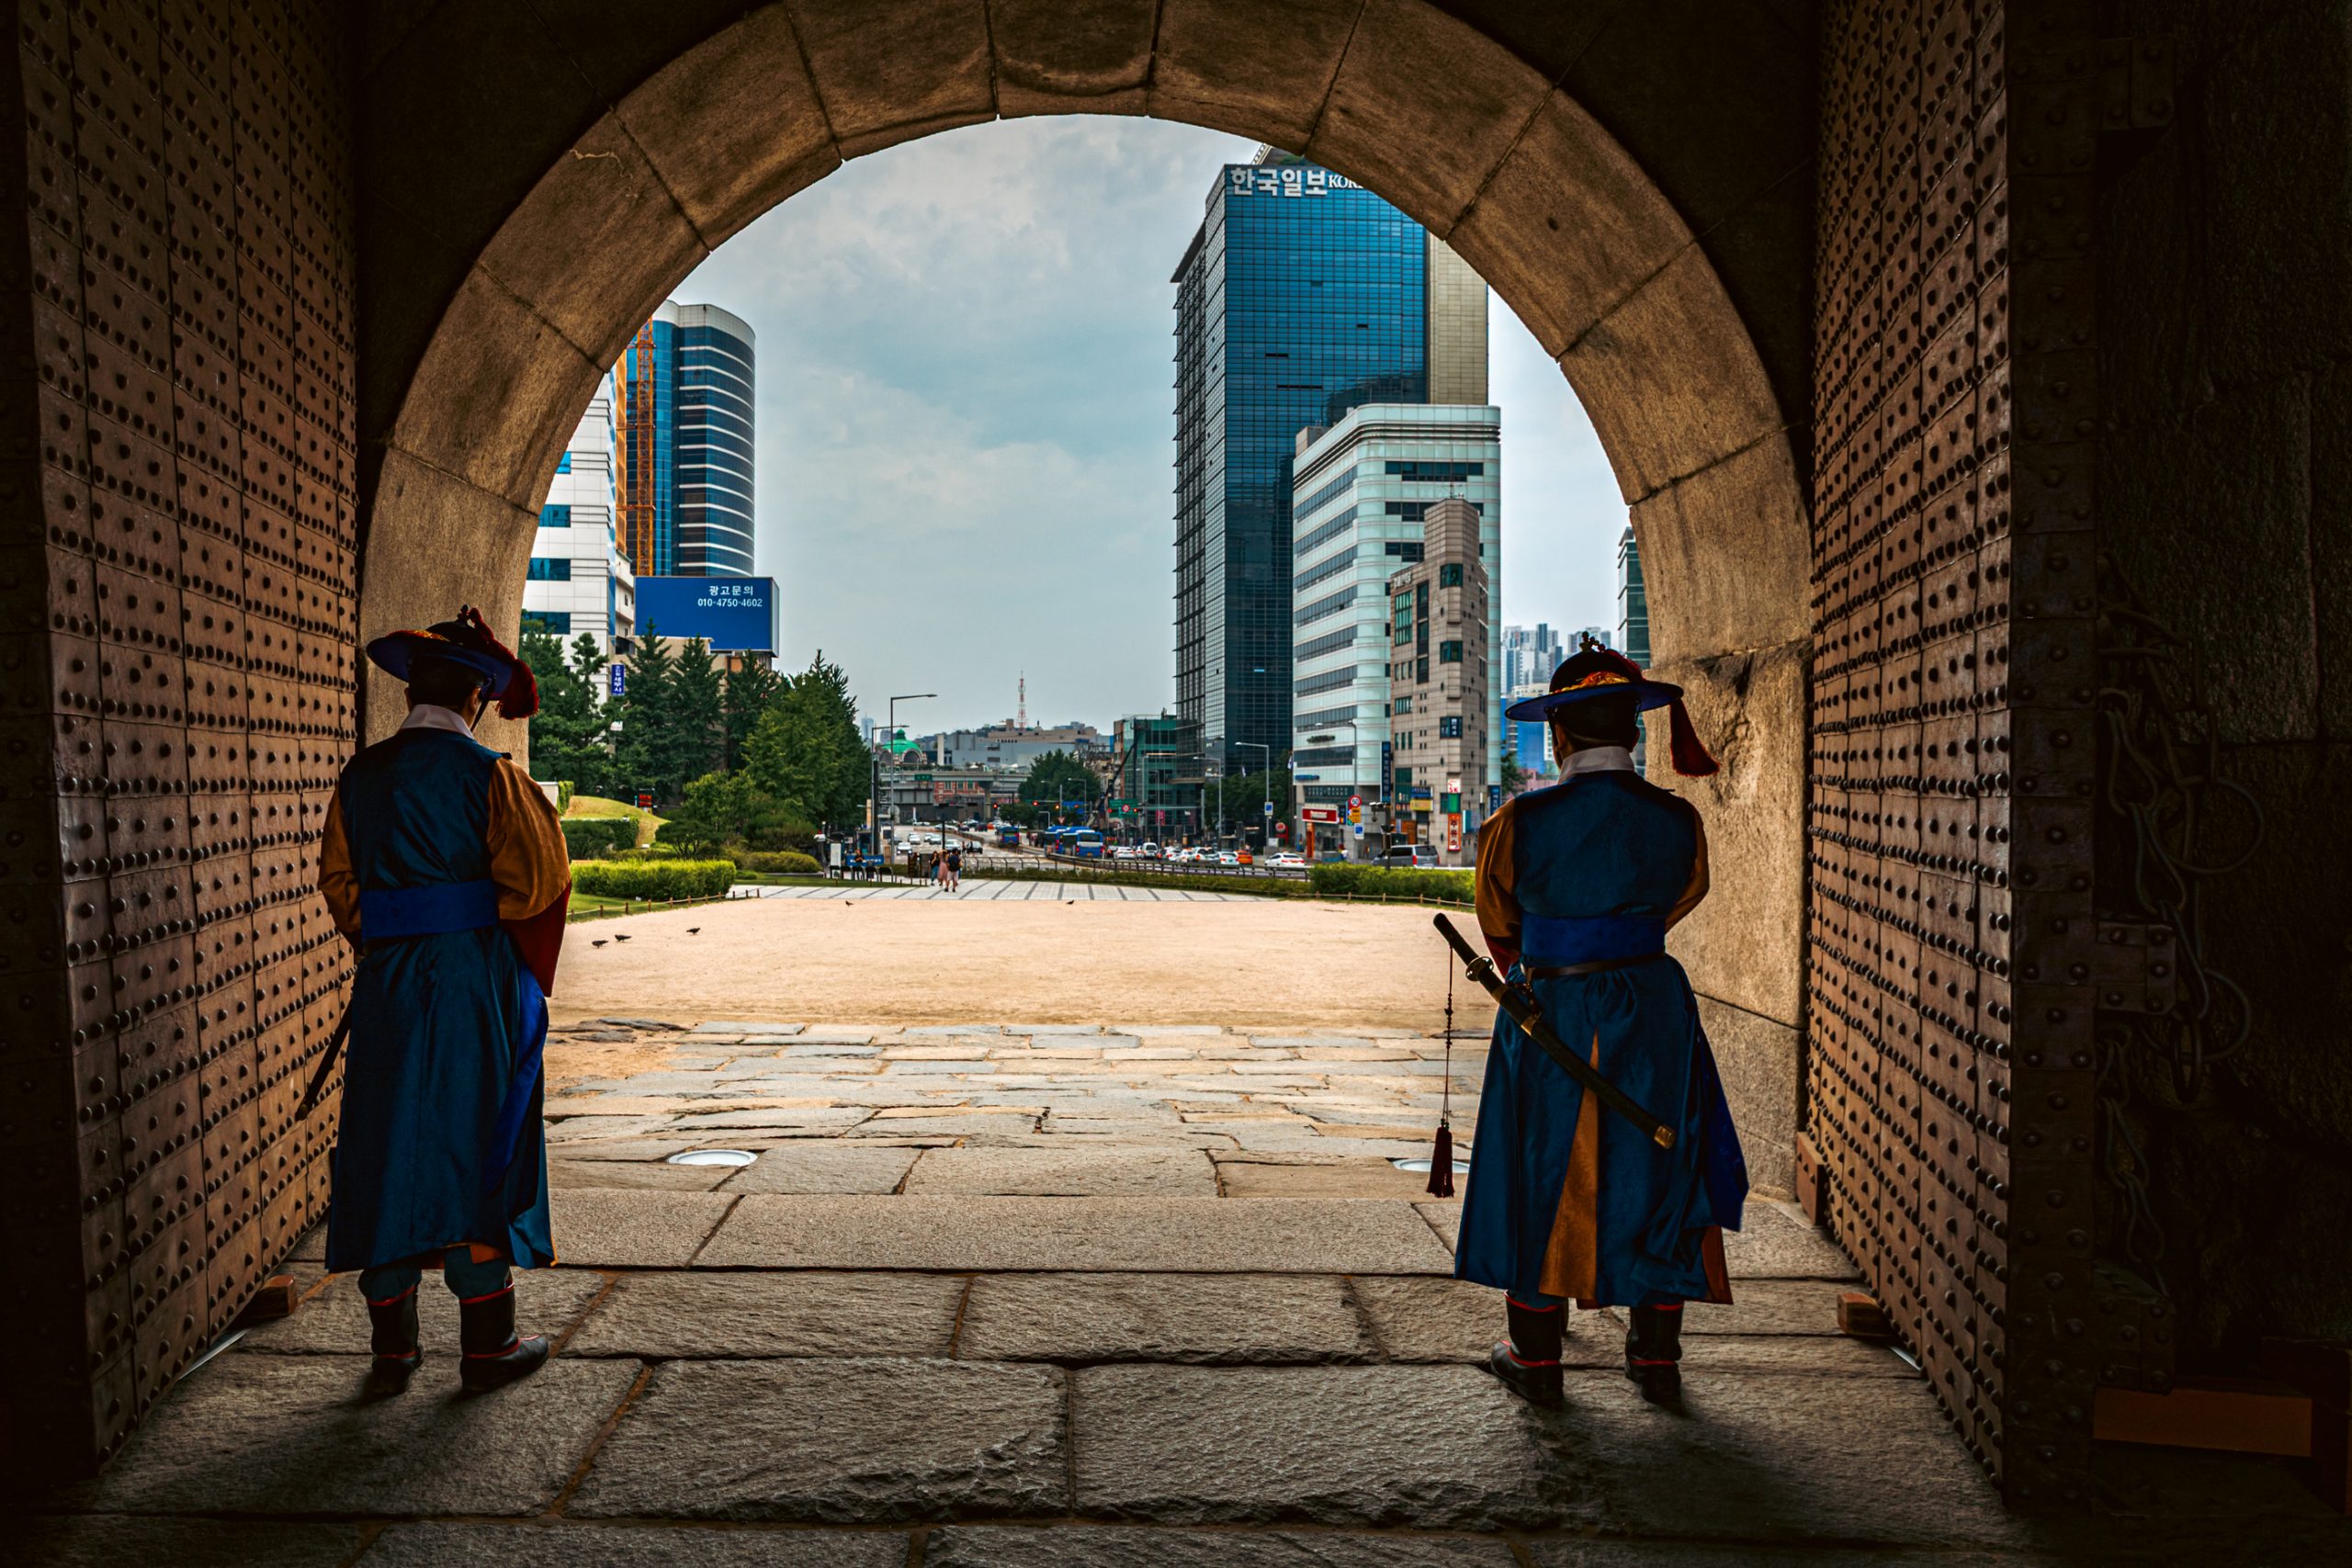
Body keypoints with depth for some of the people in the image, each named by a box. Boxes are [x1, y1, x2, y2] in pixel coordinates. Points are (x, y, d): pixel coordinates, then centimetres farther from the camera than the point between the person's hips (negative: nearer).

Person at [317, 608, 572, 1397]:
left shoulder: (360, 777, 6)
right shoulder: (487, 773, -9)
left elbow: (339, 883, 12)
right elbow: (537, 878, -9)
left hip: (385, 984, 4)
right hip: (477, 983, -4)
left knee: (386, 1151, 10)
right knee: (476, 1150, 4)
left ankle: (392, 1348, 17)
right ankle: (488, 1344, 11)